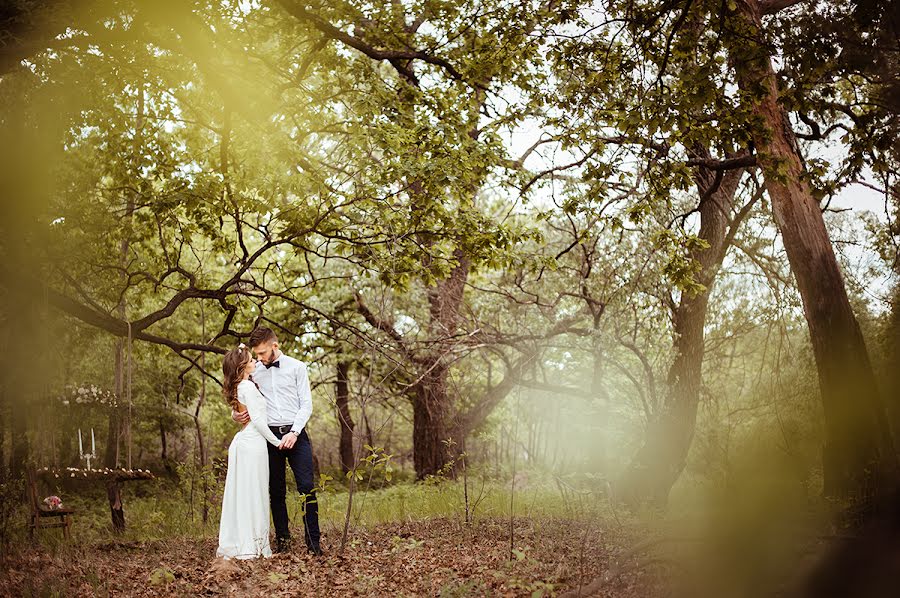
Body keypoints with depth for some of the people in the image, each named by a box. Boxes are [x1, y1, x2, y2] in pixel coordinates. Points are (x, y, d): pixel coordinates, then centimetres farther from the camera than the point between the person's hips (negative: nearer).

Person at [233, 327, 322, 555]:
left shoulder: (297, 367, 3)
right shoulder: (254, 371, 10)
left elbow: (306, 404, -1)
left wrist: (294, 433, -12)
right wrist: (235, 415, -4)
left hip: (295, 434, -2)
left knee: (307, 487, -9)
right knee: (276, 491, 6)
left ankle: (313, 543, -6)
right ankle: (282, 540, 14)